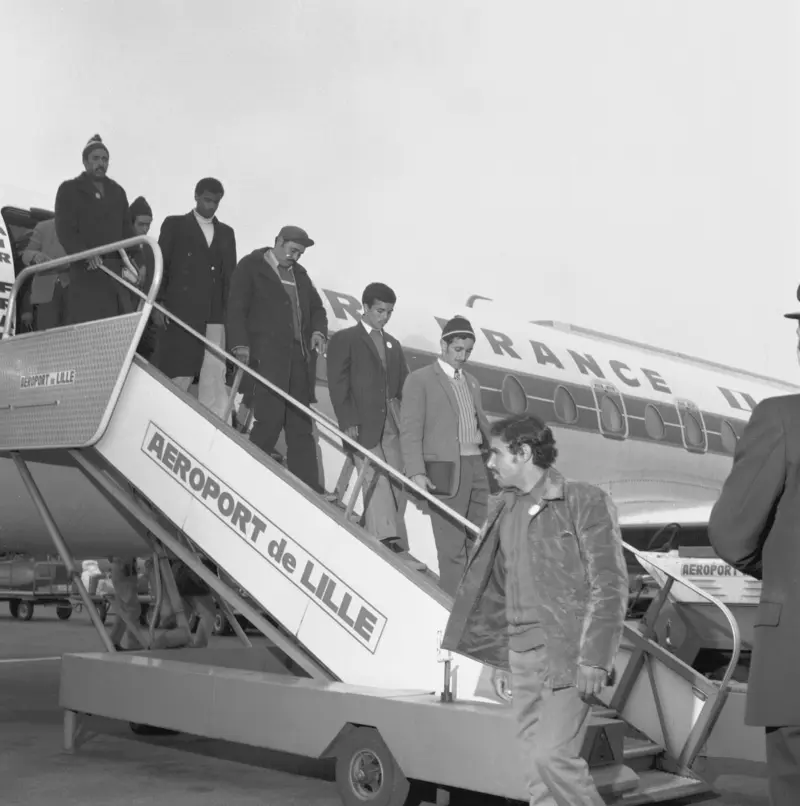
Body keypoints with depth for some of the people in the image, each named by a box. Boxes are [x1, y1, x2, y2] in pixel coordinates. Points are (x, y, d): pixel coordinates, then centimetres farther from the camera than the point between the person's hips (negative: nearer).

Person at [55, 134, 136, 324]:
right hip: (86, 272, -4)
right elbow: (64, 230, -3)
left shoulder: (117, 192, 23)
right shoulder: (69, 190, 8)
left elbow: (127, 229, 19)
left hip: (117, 271, 5)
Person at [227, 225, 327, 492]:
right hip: (266, 358, -6)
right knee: (270, 420, -11)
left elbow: (317, 308, 26)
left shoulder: (300, 274, 21)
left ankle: (309, 488, 3)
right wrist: (241, 344, -16)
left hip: (300, 359, 6)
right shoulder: (250, 267, 3)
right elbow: (236, 308, -4)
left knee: (301, 425, 3)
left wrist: (318, 330, 4)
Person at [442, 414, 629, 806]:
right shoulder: (504, 510, 13)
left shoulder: (585, 501, -6)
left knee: (552, 754, -15)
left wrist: (595, 658, -15)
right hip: (521, 656, 6)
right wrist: (500, 659, 16)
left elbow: (609, 584, -10)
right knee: (536, 765, 7)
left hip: (569, 654, -6)